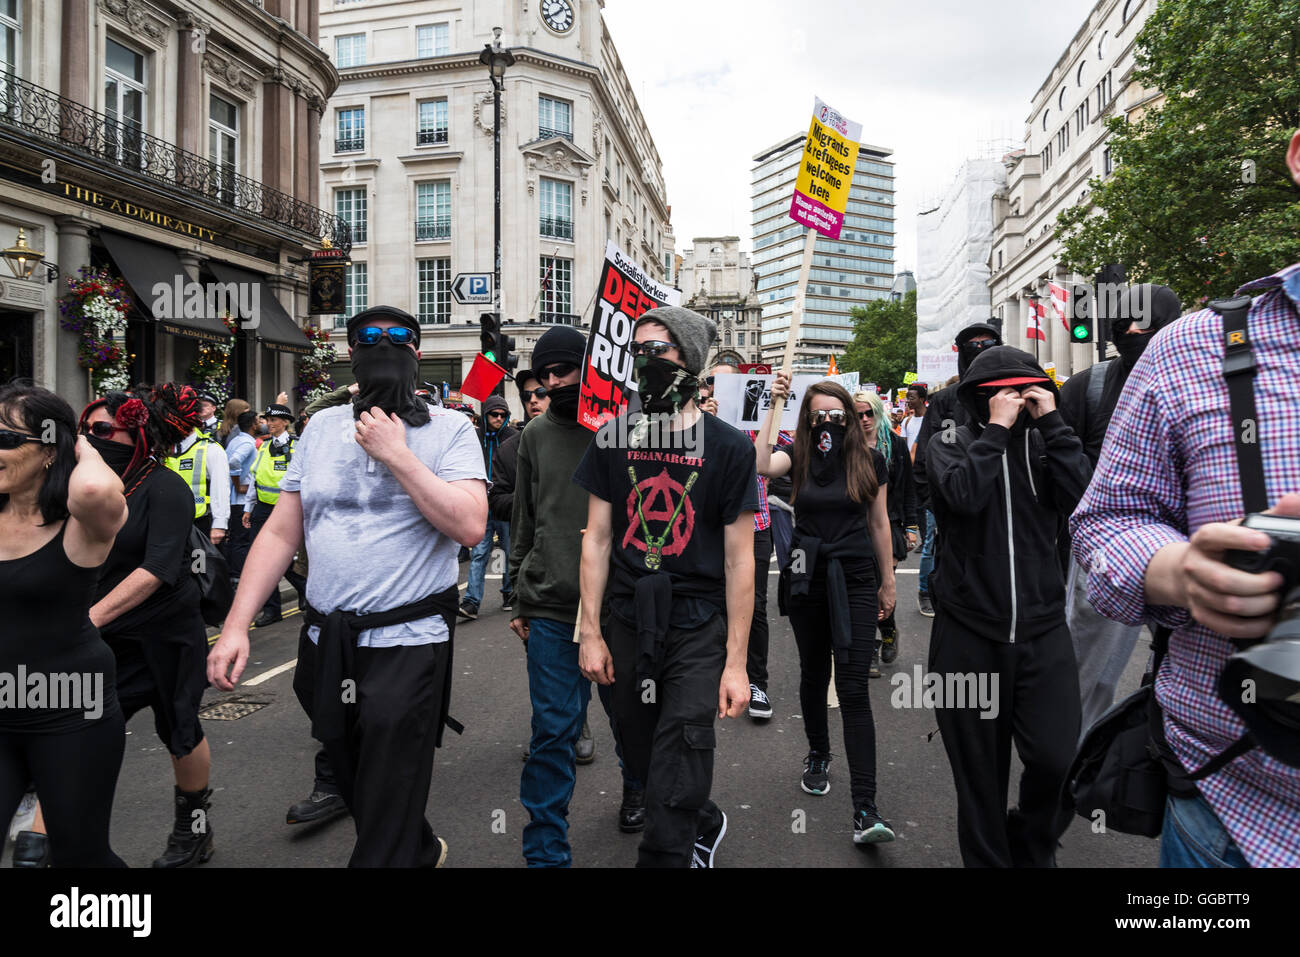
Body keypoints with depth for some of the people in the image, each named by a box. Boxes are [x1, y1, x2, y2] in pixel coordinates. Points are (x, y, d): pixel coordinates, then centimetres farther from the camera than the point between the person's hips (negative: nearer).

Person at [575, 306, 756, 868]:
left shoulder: (728, 447, -6)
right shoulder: (614, 439, 3)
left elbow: (739, 558, -6)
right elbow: (597, 540, 5)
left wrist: (736, 662, -8)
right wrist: (590, 632, 2)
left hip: (699, 629, -3)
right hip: (628, 625, 4)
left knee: (673, 787, -5)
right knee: (641, 755, 16)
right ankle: (706, 824, 43)